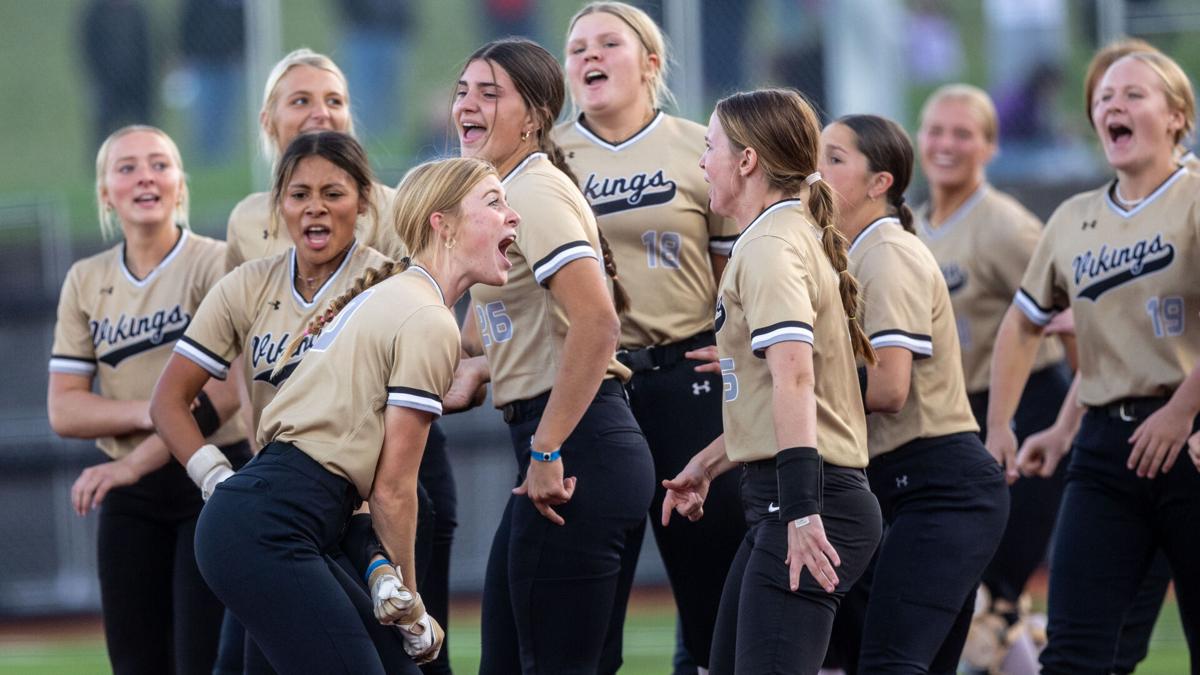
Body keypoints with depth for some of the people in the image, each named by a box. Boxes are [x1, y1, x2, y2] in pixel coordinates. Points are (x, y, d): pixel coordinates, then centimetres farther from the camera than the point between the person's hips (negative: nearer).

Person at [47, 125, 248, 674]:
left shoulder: (216, 264, -6)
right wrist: (146, 413, -15)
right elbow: (63, 410, 4)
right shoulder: (86, 282, 9)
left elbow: (229, 386, -17)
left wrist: (135, 463, -21)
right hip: (130, 499, 5)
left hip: (211, 483, -5)